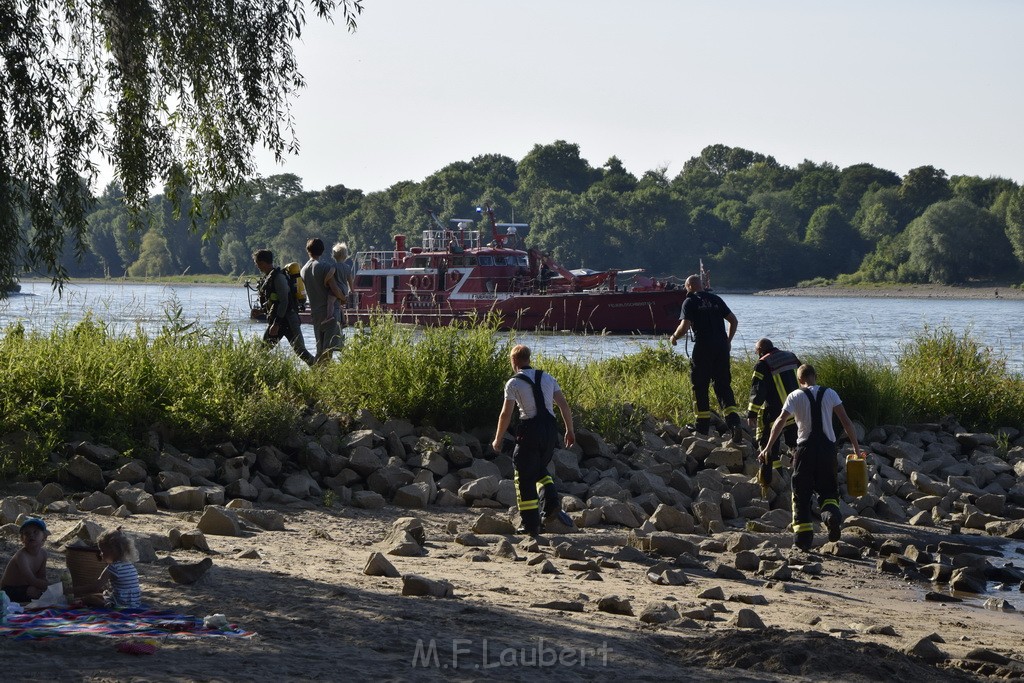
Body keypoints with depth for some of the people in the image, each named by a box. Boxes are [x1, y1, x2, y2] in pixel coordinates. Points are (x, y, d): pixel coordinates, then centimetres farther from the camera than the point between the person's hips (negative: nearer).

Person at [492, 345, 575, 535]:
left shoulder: (513, 383, -4)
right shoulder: (547, 378, 10)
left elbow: (506, 415, -7)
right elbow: (564, 405, 8)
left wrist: (498, 440, 4)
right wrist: (570, 431, 16)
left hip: (530, 430, -5)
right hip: (550, 430, 5)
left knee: (525, 478, 5)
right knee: (540, 470, 26)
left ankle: (531, 525, 4)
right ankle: (552, 503, 3)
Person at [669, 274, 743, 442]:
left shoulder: (690, 302, -2)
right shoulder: (716, 299, 14)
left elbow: (685, 326, -13)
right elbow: (734, 321, 14)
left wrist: (674, 337, 5)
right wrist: (728, 340, 25)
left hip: (703, 348, -4)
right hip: (721, 348, 4)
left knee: (700, 388, 7)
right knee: (723, 386, 7)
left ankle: (703, 430, 8)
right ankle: (735, 423, -13)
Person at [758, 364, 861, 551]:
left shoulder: (795, 396, 1)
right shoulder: (830, 394, 6)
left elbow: (781, 421, -8)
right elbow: (845, 421, 0)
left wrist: (768, 447, -9)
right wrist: (856, 446, 4)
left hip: (805, 448, -2)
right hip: (827, 448, 2)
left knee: (801, 494, 7)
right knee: (828, 489, 15)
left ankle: (803, 537, 0)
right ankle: (831, 513, -18)